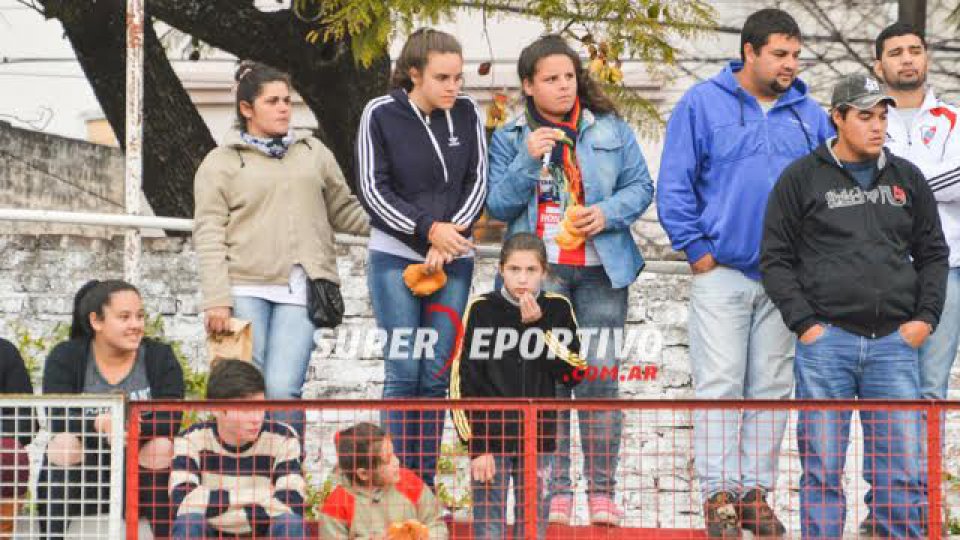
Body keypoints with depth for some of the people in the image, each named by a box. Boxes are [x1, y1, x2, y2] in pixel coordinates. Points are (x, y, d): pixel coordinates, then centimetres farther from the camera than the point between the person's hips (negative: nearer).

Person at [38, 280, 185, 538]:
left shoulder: (160, 357, -1)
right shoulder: (64, 359, -2)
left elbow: (171, 420, -15)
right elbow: (57, 419, -17)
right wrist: (100, 424, -36)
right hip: (81, 479, 0)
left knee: (163, 447, -27)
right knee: (63, 444, -27)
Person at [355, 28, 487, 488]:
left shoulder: (466, 113, 3)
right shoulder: (380, 114, -5)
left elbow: (477, 182, 4)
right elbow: (373, 191, -6)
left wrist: (451, 233, -10)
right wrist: (429, 230, -14)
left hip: (453, 260, 3)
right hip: (395, 258, -3)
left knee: (436, 375, 3)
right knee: (403, 372, -7)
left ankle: (426, 487, 7)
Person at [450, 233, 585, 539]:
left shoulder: (557, 310, 3)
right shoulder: (482, 310, -3)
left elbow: (573, 373, -4)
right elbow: (462, 382, -4)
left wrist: (538, 325, -13)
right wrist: (476, 446, -9)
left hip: (538, 438, 2)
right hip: (490, 438, -2)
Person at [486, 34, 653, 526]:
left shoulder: (610, 129, 7)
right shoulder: (510, 138, 7)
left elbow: (640, 186, 8)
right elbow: (498, 207, 2)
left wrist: (608, 213, -10)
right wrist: (528, 160, -12)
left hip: (601, 269, 1)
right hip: (539, 270, 0)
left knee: (600, 374, -3)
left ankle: (602, 492, 2)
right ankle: (555, 491, 0)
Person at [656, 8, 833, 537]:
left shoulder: (808, 114, 9)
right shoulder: (702, 104, -2)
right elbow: (674, 185, -4)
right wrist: (696, 249, -7)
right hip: (722, 273, -4)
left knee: (772, 389, 7)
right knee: (720, 386, -5)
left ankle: (756, 491, 13)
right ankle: (719, 497, -2)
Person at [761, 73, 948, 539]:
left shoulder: (907, 179, 13)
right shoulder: (802, 178, 4)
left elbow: (932, 254, 18)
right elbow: (776, 259, 3)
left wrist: (926, 316, 5)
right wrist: (804, 322, -6)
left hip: (895, 343, 3)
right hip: (826, 342, -2)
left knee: (903, 469, 0)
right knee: (823, 469, 0)